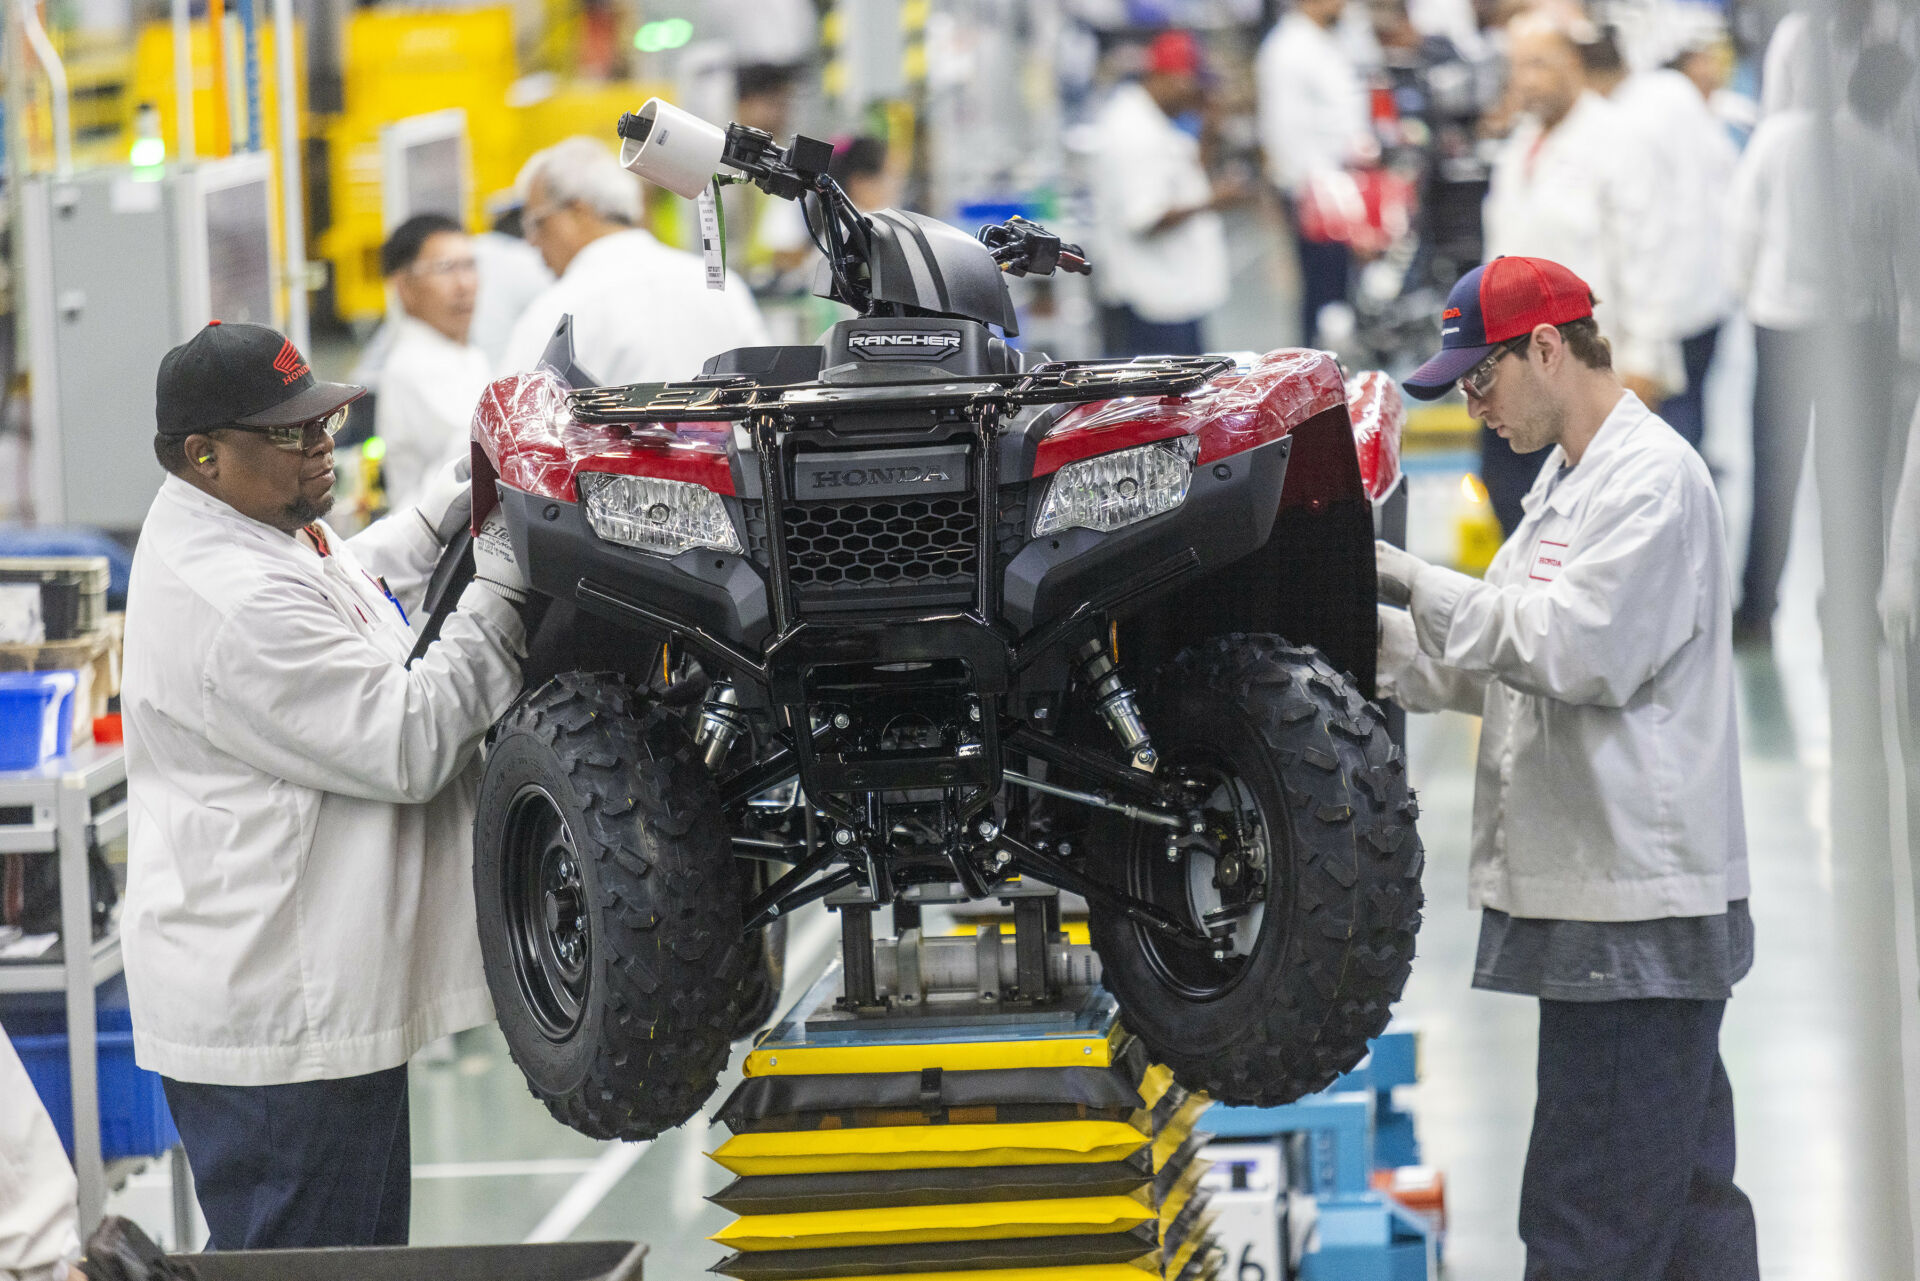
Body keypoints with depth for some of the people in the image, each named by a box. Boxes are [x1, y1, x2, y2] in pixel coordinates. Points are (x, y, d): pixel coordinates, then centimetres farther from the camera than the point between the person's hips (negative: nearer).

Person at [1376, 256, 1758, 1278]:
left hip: (1640, 914, -11)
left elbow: (1581, 650, -21)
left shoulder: (1652, 478, -12)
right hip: (1589, 894, 11)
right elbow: (1495, 670, 22)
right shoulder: (1568, 483, 20)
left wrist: (1418, 584, -15)